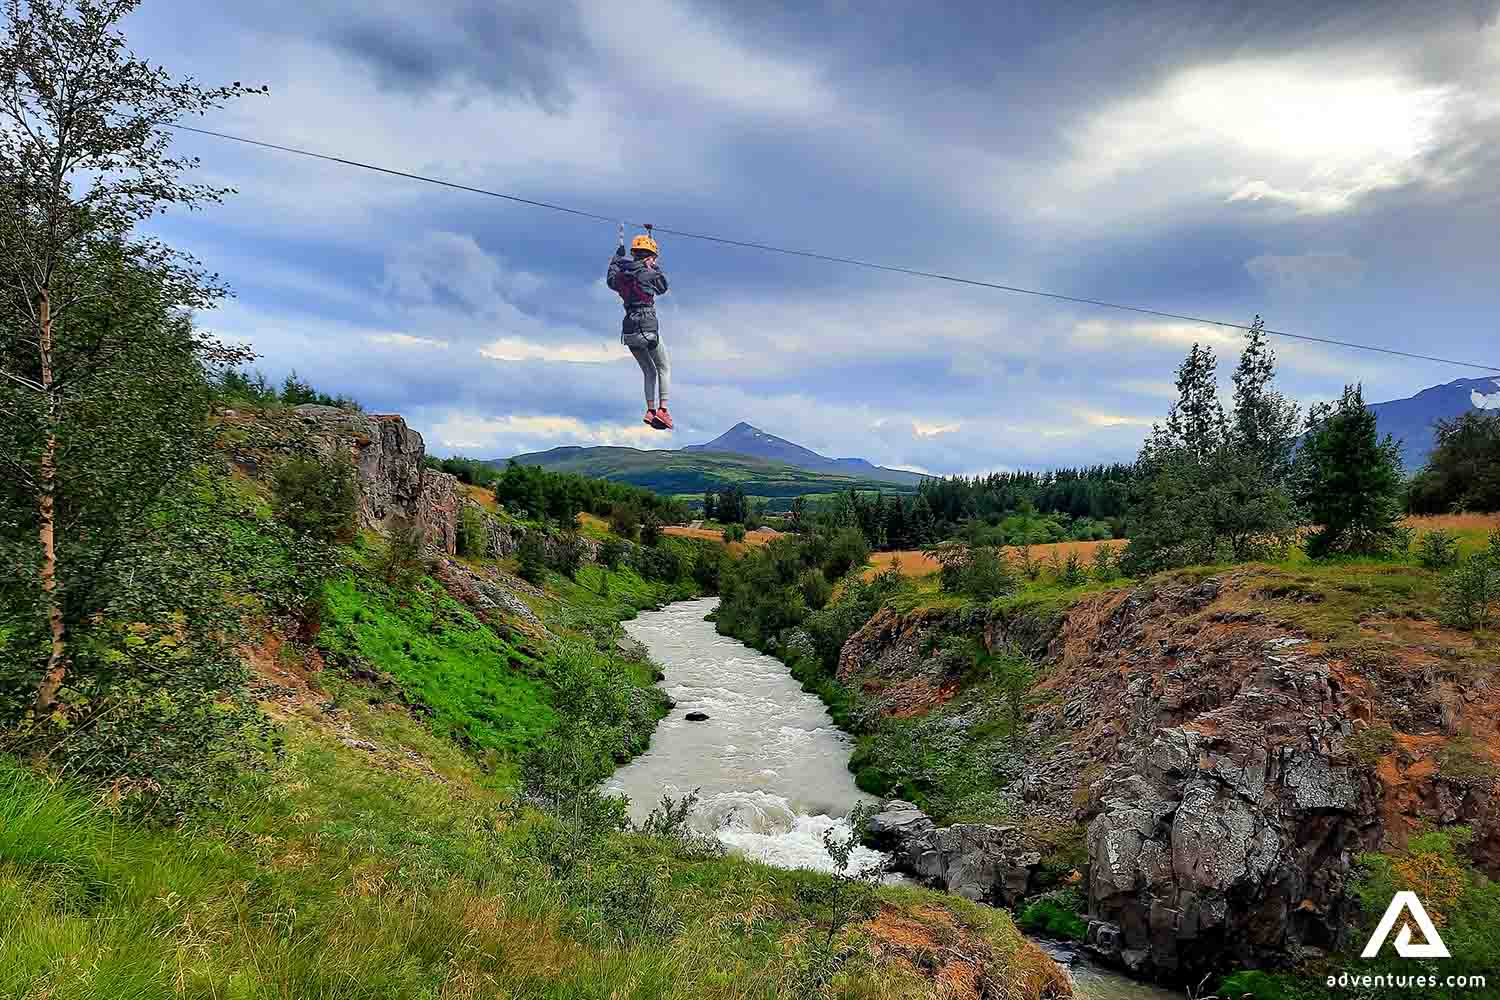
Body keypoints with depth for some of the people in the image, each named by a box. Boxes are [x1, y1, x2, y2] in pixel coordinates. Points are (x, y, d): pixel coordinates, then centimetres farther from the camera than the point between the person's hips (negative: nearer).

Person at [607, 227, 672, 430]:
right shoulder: (650, 274, -7)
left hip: (628, 331, 6)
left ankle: (651, 410, 9)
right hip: (648, 328, -6)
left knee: (649, 372, 18)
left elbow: (610, 280, 33)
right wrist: (656, 267, 28)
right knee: (664, 368, 9)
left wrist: (618, 253, 44)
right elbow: (663, 287, 15)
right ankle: (662, 409, -2)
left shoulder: (622, 274, 7)